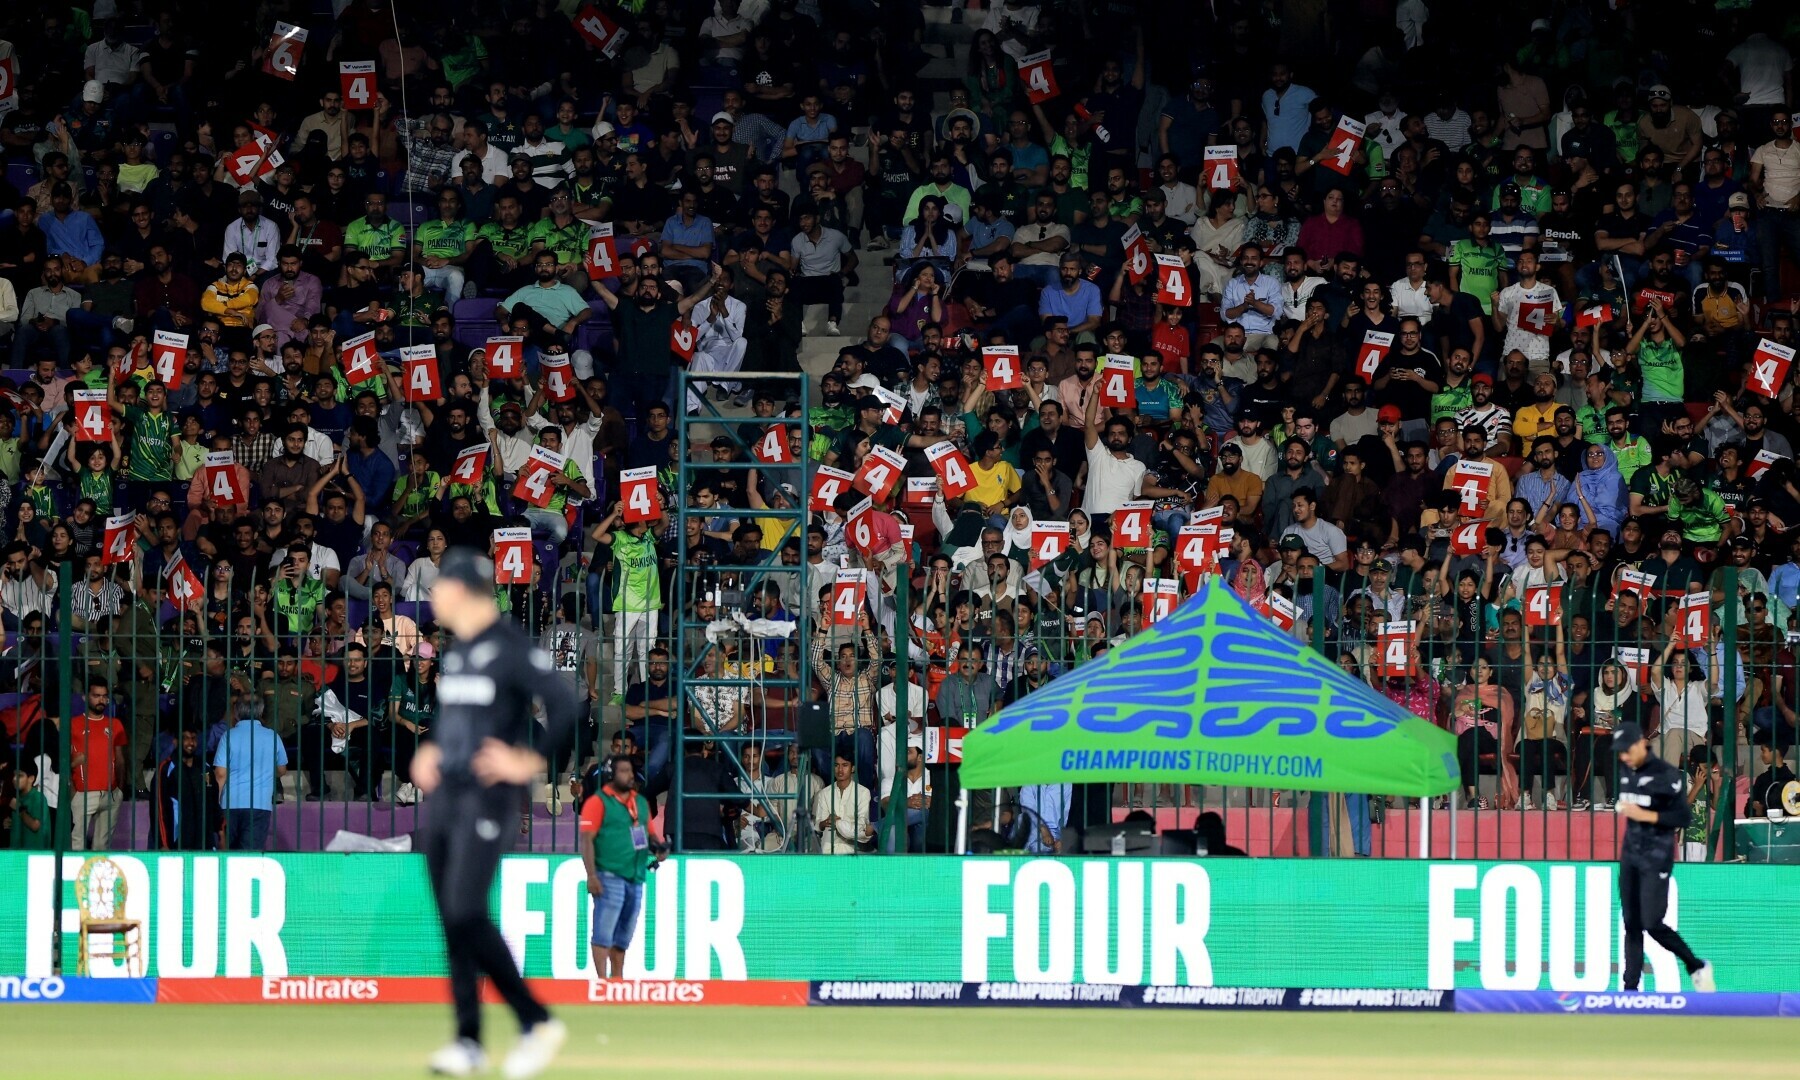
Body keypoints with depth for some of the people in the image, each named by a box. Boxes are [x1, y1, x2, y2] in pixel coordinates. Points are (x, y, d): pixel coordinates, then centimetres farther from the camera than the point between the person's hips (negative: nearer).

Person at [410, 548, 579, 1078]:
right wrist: (432, 751, 14)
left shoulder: (511, 648, -12)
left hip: (487, 797, -9)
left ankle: (536, 1022, -7)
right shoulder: (456, 652, 14)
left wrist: (530, 761, -15)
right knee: (450, 918, 6)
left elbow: (565, 705, -18)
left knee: (466, 913, -16)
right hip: (444, 795, 9)